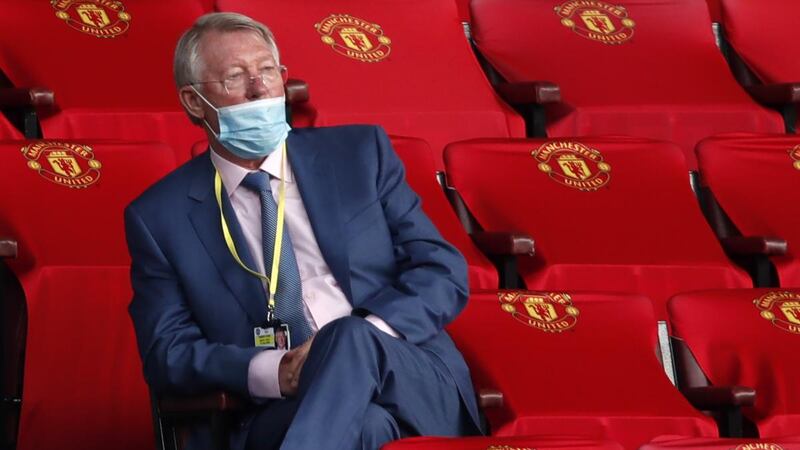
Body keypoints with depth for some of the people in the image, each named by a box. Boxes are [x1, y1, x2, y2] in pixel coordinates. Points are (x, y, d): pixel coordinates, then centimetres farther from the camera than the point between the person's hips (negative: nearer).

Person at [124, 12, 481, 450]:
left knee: (350, 336, -35)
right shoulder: (157, 217, 11)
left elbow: (444, 270, 9)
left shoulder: (361, 152, 15)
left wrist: (359, 339, -12)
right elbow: (166, 352, 4)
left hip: (414, 384, 3)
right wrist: (269, 372, -17)